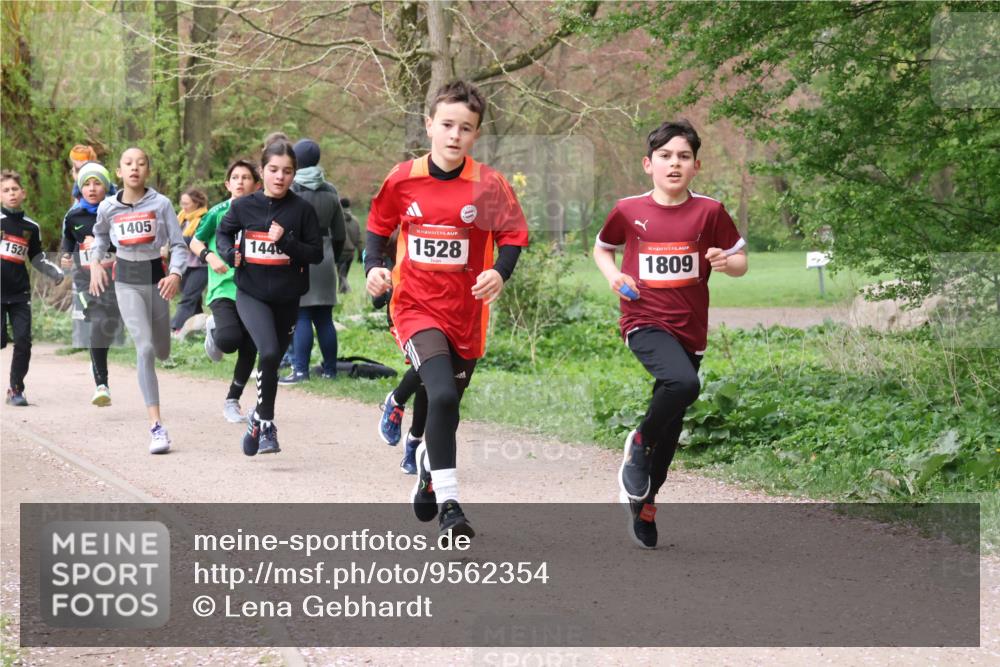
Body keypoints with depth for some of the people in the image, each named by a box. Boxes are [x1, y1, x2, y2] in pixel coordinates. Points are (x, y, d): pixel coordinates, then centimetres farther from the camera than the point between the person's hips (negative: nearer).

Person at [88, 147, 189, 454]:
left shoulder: (161, 204, -7)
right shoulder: (108, 208, -1)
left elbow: (179, 245, -6)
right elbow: (100, 235, 20)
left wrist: (175, 274, -23)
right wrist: (95, 263, 6)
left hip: (156, 276, 1)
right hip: (127, 282, -1)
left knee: (162, 351, 13)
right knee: (145, 348, -17)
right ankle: (156, 426, -17)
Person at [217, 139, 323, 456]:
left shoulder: (302, 209, -5)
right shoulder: (244, 206, -2)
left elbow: (316, 253, -4)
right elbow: (223, 231, 16)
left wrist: (285, 241, -19)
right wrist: (230, 253, -4)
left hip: (287, 298, 2)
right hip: (251, 294, -2)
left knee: (272, 361, 14)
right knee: (269, 353, -23)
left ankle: (259, 419, 36)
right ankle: (266, 424, -8)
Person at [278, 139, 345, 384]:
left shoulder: (291, 189, -8)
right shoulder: (330, 191, 10)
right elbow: (339, 234, 14)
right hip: (324, 257, 5)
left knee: (301, 316, -7)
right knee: (324, 317, 11)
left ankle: (300, 369, -11)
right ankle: (329, 367, 15)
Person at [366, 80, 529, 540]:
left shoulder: (488, 185, -6)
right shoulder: (402, 179, -3)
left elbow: (513, 235, 1)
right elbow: (378, 227, 12)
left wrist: (499, 272, -18)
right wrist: (373, 267, -5)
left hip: (465, 314, 2)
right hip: (416, 307, -2)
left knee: (446, 405, 15)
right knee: (442, 395, -23)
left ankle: (428, 479, 46)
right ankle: (448, 503, -19)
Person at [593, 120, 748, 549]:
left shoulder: (709, 212, -1)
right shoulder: (628, 210, -1)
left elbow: (740, 262, 7)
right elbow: (601, 247, 16)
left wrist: (726, 262, -16)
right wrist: (612, 275, -3)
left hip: (689, 329, 3)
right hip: (644, 321, -3)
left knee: (671, 427, 10)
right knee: (682, 382, -32)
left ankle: (644, 503, 31)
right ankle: (640, 444, -5)